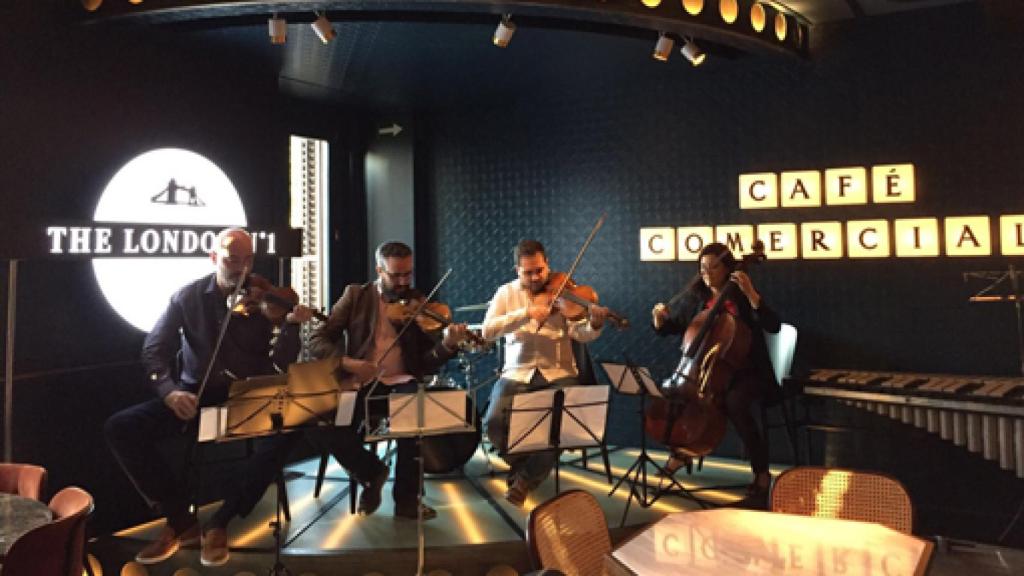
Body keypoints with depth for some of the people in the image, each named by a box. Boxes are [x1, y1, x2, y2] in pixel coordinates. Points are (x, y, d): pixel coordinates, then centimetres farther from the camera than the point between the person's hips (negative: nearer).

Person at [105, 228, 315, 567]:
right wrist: (169, 390, -20)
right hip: (195, 397, 2)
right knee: (119, 428, -18)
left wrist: (292, 325, -29)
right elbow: (154, 351, 0)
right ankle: (180, 520, -6)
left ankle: (220, 523, -13)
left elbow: (280, 365, -9)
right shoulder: (188, 297, 2)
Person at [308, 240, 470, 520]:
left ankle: (407, 498, -11)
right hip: (359, 382, 0)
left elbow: (427, 364, 1)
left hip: (401, 382, 0)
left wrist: (447, 345, -21)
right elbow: (317, 341, -1)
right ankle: (371, 472, 5)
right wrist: (348, 362, -19)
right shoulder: (356, 295, 6)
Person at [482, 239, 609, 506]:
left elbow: (579, 334, -8)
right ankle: (521, 463, 10)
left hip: (559, 373, 0)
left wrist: (595, 325, -31)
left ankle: (527, 477, 0)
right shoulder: (507, 293, 6)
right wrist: (527, 312, -21)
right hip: (517, 374, 1)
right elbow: (488, 331, -10)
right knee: (494, 422, -24)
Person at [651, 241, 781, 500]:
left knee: (734, 402, -33)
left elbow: (773, 326, -19)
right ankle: (681, 452, 7)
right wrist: (659, 317, -10)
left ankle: (762, 471, -13)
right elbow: (668, 328, 12)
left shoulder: (742, 297, -5)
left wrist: (750, 293, -25)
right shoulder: (695, 297, 5)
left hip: (745, 371, -4)